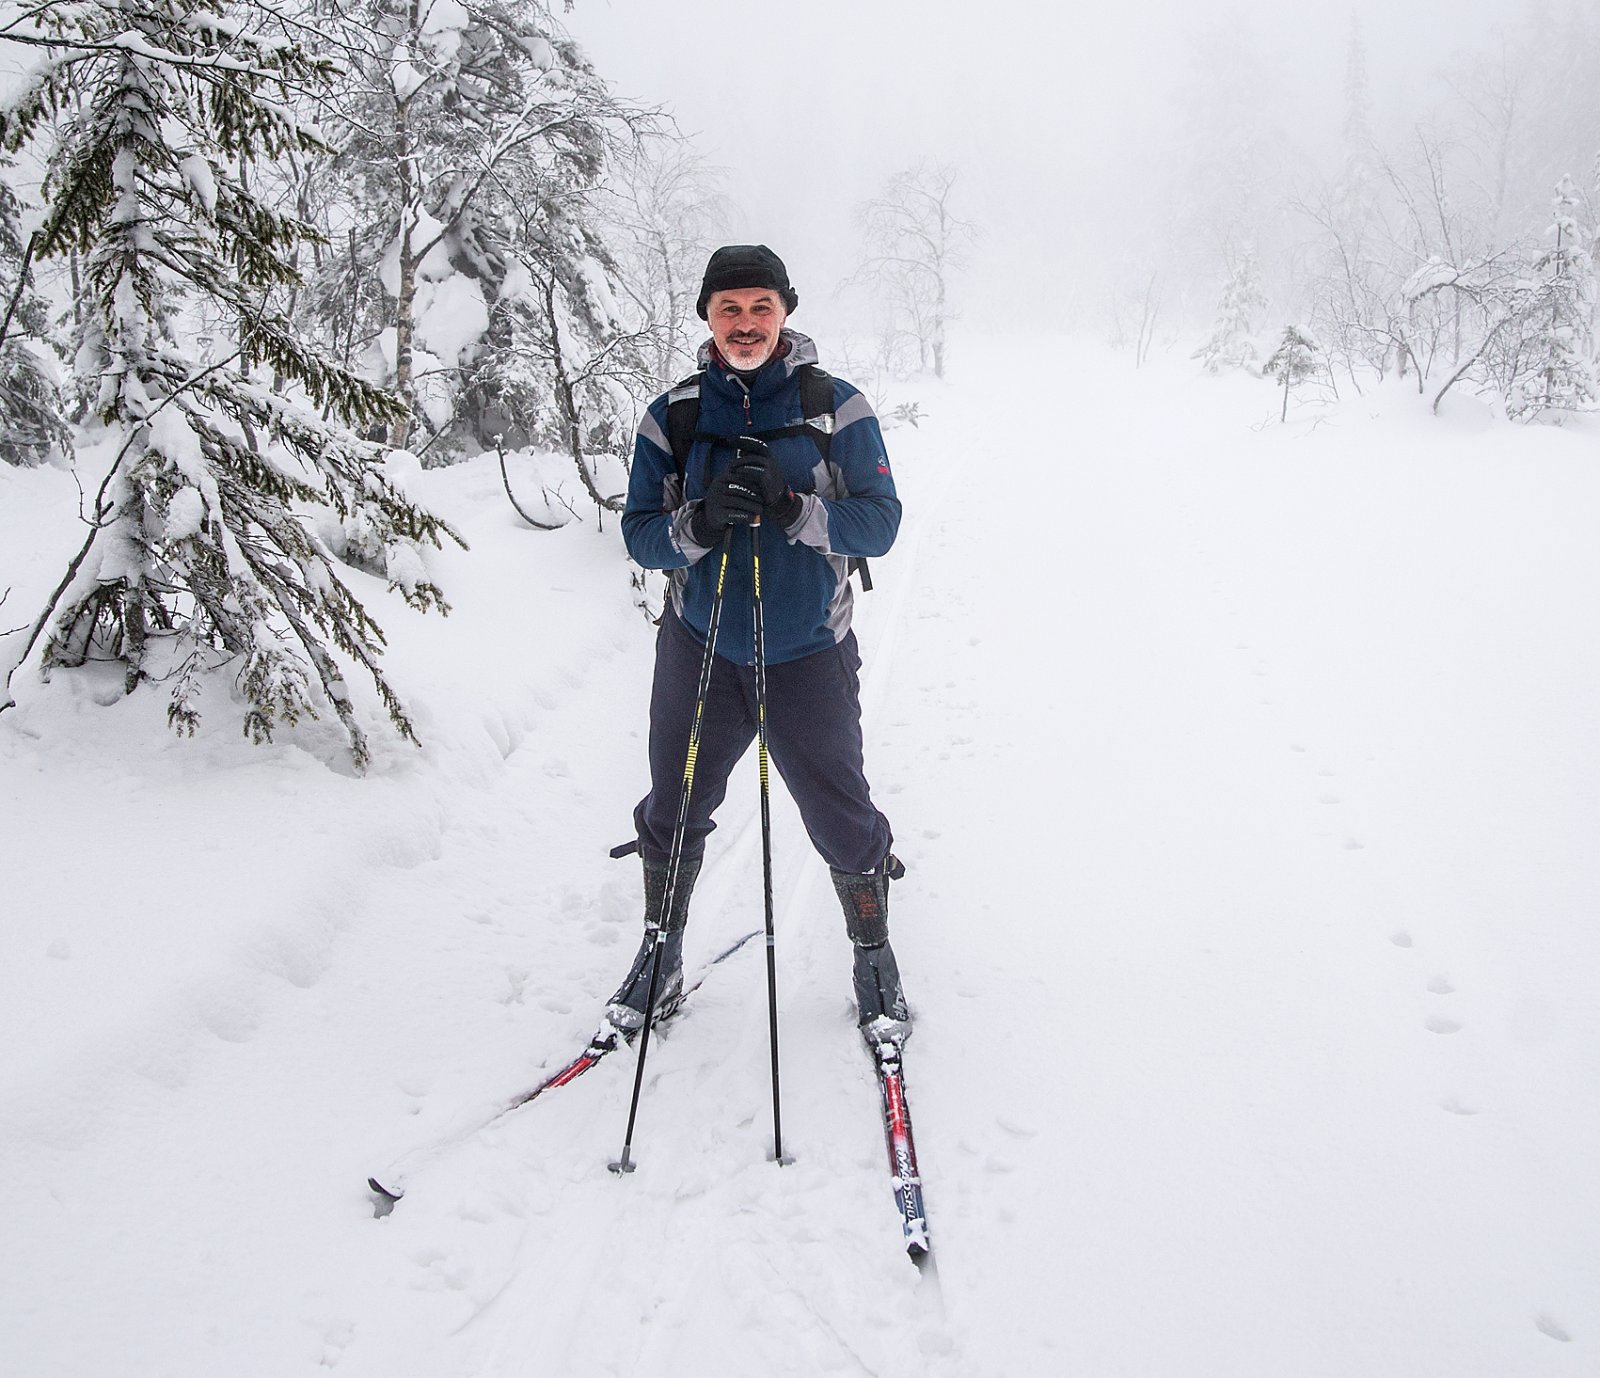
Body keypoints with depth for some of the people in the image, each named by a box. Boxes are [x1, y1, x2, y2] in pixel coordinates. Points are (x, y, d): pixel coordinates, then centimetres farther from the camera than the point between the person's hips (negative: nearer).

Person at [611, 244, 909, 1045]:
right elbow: (639, 534, -1)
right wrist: (699, 522, -23)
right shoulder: (672, 416, 0)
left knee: (841, 817, 7)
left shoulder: (837, 407, -5)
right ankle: (661, 959, 34)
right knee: (672, 812, 13)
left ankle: (874, 959, 31)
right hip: (700, 651, 2)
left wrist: (793, 507, -27)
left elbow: (879, 524, -10)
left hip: (808, 656, -2)